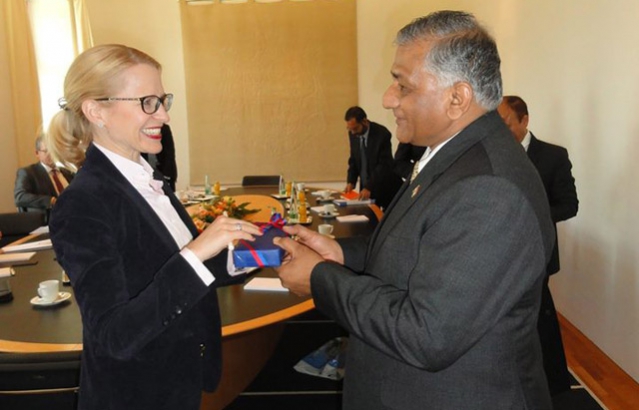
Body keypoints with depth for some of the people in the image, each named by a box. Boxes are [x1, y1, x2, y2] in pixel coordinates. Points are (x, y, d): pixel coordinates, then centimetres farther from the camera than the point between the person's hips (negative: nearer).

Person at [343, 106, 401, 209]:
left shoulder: (382, 134, -18)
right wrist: (351, 182, -5)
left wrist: (369, 187, -28)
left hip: (384, 188, -5)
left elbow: (384, 165, -21)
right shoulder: (353, 134, -1)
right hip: (365, 186, 5)